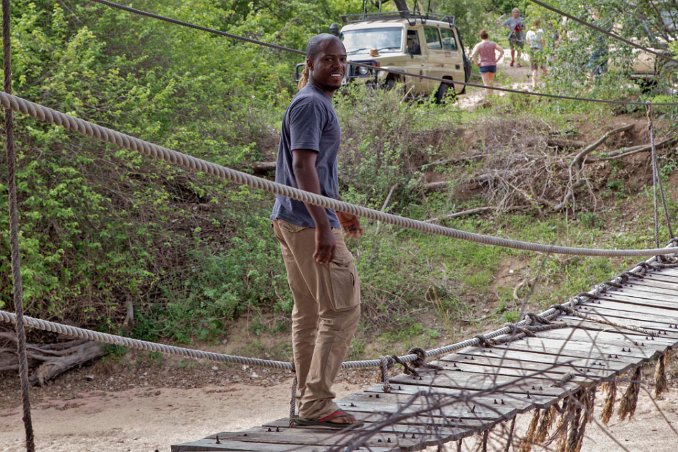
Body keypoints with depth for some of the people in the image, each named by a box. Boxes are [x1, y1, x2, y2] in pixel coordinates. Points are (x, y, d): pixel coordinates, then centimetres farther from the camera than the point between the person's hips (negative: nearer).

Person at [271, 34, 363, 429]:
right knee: (342, 309, -8)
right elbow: (303, 165, -22)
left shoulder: (320, 103, 19)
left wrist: (339, 210, 36)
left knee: (309, 313, 12)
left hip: (294, 222, 10)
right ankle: (317, 403, -8)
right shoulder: (311, 104, -12)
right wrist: (323, 226, -27)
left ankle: (310, 402, 17)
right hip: (309, 223, -10)